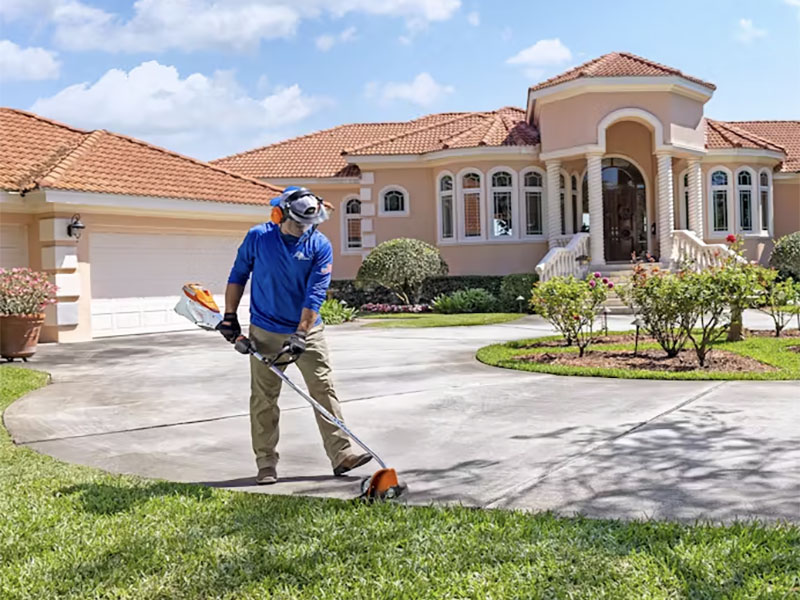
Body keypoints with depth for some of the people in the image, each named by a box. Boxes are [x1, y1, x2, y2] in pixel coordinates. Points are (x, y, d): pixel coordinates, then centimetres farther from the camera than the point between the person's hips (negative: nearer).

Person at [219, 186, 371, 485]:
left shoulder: (320, 246, -9)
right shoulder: (257, 237, -6)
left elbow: (315, 294, -14)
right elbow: (238, 275, 7)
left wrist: (301, 334, -21)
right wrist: (230, 317, 5)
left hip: (307, 329, 0)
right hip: (265, 332, 0)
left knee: (324, 390, -3)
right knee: (263, 398, 4)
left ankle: (341, 455, 1)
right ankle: (266, 463, 15)